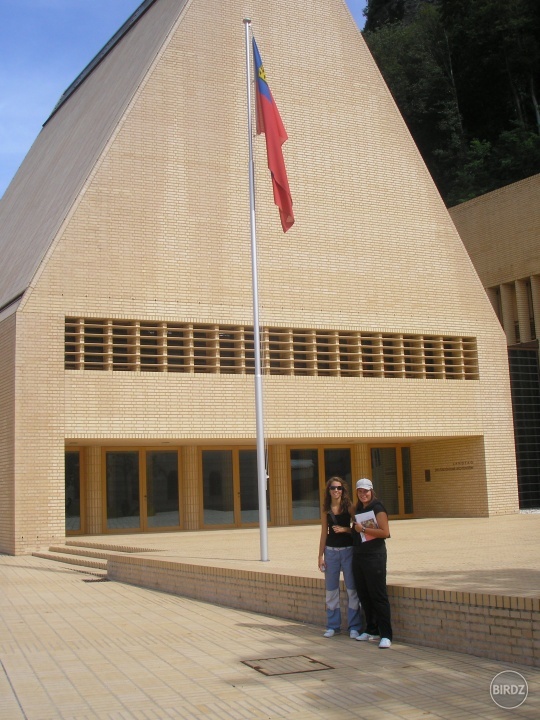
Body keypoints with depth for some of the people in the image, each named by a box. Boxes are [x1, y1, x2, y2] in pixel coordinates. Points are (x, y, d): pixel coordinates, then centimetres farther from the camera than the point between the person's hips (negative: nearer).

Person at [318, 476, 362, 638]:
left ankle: (354, 627, 6)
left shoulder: (348, 507, -2)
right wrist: (321, 555, 7)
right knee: (331, 590, 8)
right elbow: (324, 533, 9)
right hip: (331, 551, 3)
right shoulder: (326, 509, 6)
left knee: (352, 589, -1)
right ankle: (333, 626, 18)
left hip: (348, 550, -3)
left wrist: (344, 529, -18)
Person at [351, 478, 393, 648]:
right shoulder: (358, 509, 15)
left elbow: (385, 532, -17)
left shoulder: (377, 508, -7)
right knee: (363, 594, 10)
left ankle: (386, 635, -4)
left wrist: (363, 529, -16)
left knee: (378, 596, -7)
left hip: (374, 555, -8)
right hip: (358, 555, 8)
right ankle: (371, 630, 21)